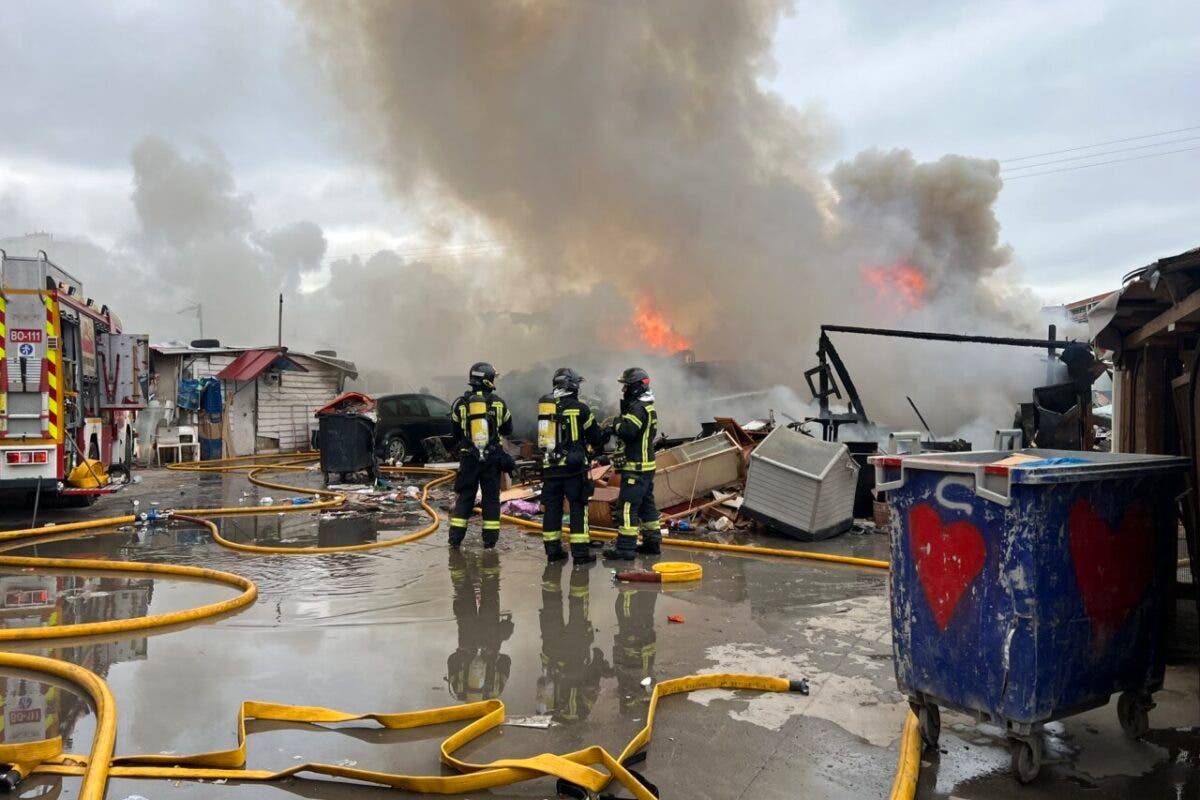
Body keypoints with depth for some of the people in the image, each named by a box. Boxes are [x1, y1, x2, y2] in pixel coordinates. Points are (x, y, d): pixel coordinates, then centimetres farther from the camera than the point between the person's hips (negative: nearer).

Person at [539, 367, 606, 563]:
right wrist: (597, 446, 22)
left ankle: (552, 550, 17)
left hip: (550, 467, 4)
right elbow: (595, 437, 0)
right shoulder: (580, 408, -9)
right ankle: (580, 552, 3)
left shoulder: (543, 405, 2)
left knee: (552, 507, 11)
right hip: (574, 467, -4)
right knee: (578, 508, 3)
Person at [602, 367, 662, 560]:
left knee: (627, 505, -7)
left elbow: (626, 431, -29)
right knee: (646, 503, 16)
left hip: (636, 467, -10)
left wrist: (617, 423, -10)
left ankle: (625, 548, -6)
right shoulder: (648, 407, 16)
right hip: (647, 465, 10)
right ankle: (652, 541, 24)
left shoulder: (638, 408, -18)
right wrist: (618, 426, 1)